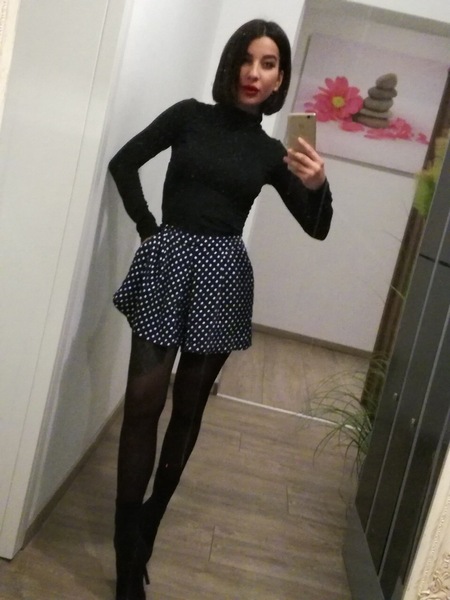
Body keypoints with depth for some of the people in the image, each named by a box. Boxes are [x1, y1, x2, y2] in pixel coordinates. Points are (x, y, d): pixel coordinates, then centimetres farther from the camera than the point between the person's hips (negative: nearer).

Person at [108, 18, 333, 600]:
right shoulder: (189, 115, 4)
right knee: (144, 401, -7)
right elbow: (123, 163, 9)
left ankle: (152, 514, 28)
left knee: (189, 406, 8)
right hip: (167, 261, -1)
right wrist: (148, 227, 3)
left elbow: (317, 228, 5)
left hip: (222, 273, 2)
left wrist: (318, 185, -15)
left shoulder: (271, 153, 6)